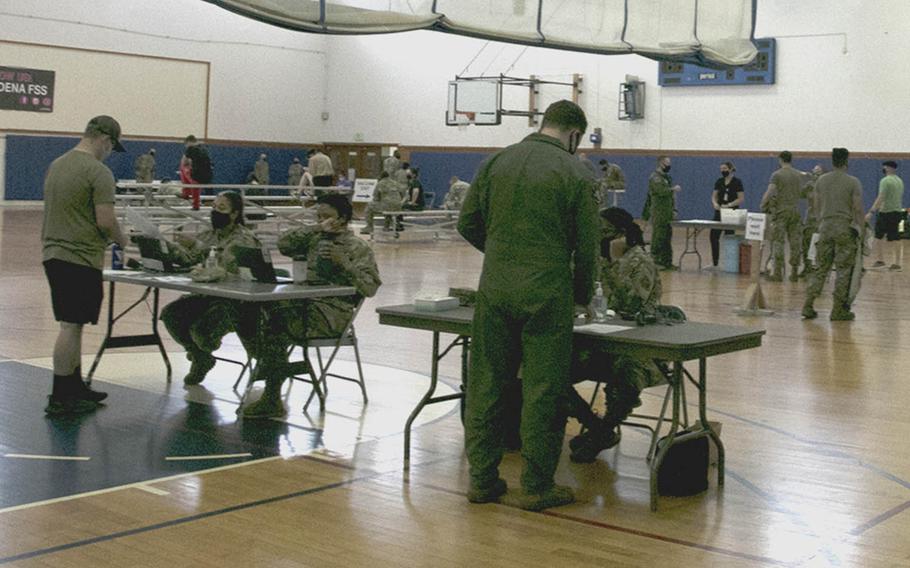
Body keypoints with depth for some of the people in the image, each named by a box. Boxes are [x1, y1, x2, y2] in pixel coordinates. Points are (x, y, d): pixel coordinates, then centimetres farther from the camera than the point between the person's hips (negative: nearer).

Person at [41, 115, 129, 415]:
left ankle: (74, 387, 24)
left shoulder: (56, 165, 14)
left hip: (53, 254, 9)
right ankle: (60, 398, 1)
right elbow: (106, 220, -19)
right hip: (81, 258, -9)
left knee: (73, 324, 16)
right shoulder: (99, 172, -14)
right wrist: (120, 239, 1)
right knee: (71, 326, -4)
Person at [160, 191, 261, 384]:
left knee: (200, 329, -29)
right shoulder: (208, 235, 15)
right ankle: (201, 358, 8)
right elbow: (188, 258, 1)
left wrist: (197, 246, -29)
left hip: (235, 301, -7)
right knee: (170, 314, -16)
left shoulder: (244, 238, -7)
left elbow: (227, 263, -25)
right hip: (205, 295, 7)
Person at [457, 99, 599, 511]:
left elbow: (468, 223, 8)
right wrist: (584, 296, 14)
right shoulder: (575, 175, -3)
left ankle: (482, 479, 16)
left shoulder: (497, 161, 7)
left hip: (495, 291, 4)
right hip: (546, 295, -4)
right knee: (543, 391, 4)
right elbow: (586, 246, -2)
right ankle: (537, 487, 10)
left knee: (486, 384, 11)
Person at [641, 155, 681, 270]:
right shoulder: (655, 177, -12)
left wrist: (673, 209, 13)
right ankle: (656, 262, -2)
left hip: (667, 214, 9)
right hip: (658, 214, -9)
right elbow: (662, 191, -27)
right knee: (658, 238, -6)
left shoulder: (667, 177, 18)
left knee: (667, 238, 10)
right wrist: (674, 189, -12)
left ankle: (667, 262, 15)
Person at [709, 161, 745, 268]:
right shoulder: (719, 181, 8)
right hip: (719, 212, 5)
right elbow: (714, 196, 11)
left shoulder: (737, 182, -6)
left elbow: (741, 199, -10)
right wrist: (715, 203, -11)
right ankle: (714, 262, 8)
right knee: (714, 236, -1)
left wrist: (729, 205, -21)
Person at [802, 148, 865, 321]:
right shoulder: (853, 182, -7)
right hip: (845, 228, -4)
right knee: (844, 270, 2)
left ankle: (808, 306, 5)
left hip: (825, 227, 5)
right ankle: (838, 310, 3)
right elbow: (858, 209, -9)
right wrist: (860, 229, 1)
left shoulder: (821, 180, 7)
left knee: (820, 268, 10)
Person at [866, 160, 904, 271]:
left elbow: (881, 198, -21)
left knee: (879, 236, 3)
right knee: (895, 238, 7)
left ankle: (880, 260, 1)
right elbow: (900, 198, 18)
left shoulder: (885, 181, -13)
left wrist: (871, 212, -24)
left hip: (886, 212, -7)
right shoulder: (900, 181, 13)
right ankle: (896, 262, 6)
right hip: (898, 212, 7)